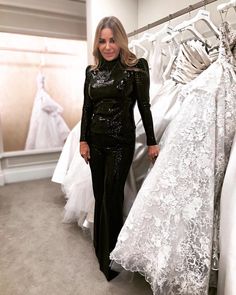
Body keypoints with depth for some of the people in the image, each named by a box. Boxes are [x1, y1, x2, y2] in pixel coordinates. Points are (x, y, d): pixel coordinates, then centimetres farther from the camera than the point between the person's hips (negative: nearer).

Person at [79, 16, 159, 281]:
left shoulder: (136, 67, -4)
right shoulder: (91, 71, 8)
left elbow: (144, 106, -4)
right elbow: (87, 108, 9)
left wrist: (152, 142, -3)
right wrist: (83, 140, 5)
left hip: (121, 141, -4)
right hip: (95, 139, 5)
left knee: (112, 198, -2)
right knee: (99, 195, 13)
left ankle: (110, 258, 19)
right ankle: (100, 247, 35)